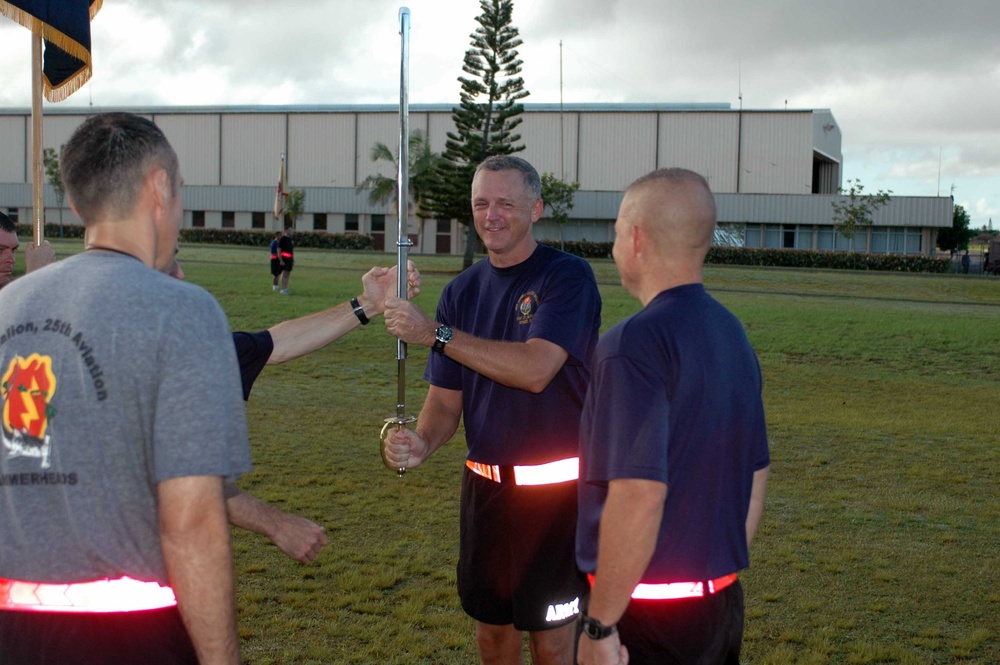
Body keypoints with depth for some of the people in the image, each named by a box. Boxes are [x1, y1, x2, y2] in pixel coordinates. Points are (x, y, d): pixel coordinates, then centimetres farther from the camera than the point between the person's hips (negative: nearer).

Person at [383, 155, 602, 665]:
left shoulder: (567, 276, -11)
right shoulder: (463, 290, 7)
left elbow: (535, 369, -25)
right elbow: (446, 397, 8)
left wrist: (434, 332, -24)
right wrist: (420, 443, -15)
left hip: (554, 486, -5)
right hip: (484, 484, 6)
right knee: (491, 621, 17)